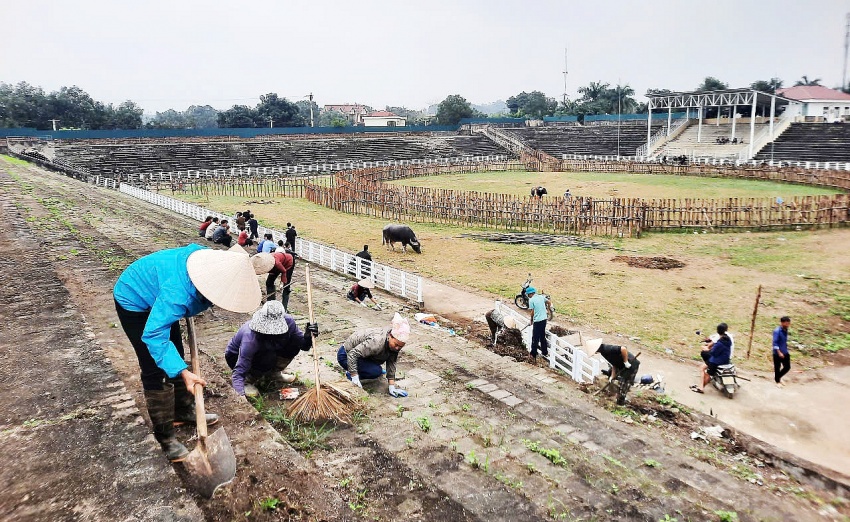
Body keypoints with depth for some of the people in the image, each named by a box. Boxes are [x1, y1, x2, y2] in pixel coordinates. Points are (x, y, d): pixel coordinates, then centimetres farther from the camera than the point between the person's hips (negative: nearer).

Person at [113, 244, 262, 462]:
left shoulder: (214, 262, -22)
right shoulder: (177, 293, -45)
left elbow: (194, 248, 3)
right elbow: (154, 335, -41)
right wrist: (183, 372, -47)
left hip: (156, 297, 8)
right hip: (134, 301, -8)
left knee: (176, 355, 14)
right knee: (155, 369, -9)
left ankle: (184, 410, 32)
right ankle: (165, 436, 2)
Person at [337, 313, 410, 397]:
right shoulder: (376, 342, -37)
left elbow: (391, 364, -9)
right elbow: (352, 354, -37)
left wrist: (392, 387, -14)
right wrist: (355, 378, -34)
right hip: (346, 355, -8)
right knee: (376, 371, -24)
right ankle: (350, 374, -4)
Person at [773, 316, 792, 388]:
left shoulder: (785, 330, 4)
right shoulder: (777, 331, -19)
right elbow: (775, 343, -20)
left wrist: (786, 351, 19)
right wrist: (779, 352, -23)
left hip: (785, 353, 7)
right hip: (777, 353, -7)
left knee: (787, 367, 11)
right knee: (777, 367, 6)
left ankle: (778, 377, 33)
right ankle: (777, 381, 22)